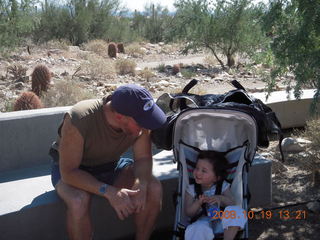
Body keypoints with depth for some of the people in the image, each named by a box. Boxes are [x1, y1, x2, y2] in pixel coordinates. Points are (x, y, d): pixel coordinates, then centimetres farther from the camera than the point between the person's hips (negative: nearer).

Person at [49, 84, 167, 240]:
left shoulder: (139, 119, -21)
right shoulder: (77, 121, -35)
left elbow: (144, 158, -11)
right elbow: (69, 172, -31)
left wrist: (141, 184, -32)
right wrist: (108, 192, -42)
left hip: (111, 165, 4)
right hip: (73, 170, -4)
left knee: (154, 189, -18)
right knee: (78, 201, -36)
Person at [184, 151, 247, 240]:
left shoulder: (223, 186, 5)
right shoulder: (191, 189, 5)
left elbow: (232, 203, -4)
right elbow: (188, 213, -1)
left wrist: (221, 198, -24)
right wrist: (198, 203, -21)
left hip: (221, 221, 2)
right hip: (203, 222, -2)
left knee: (236, 211, -29)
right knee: (197, 230, -40)